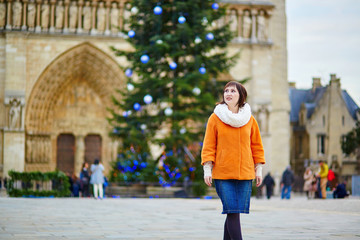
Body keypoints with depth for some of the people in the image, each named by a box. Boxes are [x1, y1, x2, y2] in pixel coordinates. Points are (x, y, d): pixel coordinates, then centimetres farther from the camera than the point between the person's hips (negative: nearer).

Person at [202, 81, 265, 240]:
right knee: (232, 211, -11)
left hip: (245, 173, 3)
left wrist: (258, 169, 11)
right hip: (222, 173, -2)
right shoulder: (215, 118, 3)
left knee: (234, 212, 1)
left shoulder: (249, 119, 9)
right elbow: (208, 146, 3)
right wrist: (207, 169, -5)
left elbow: (256, 146, 15)